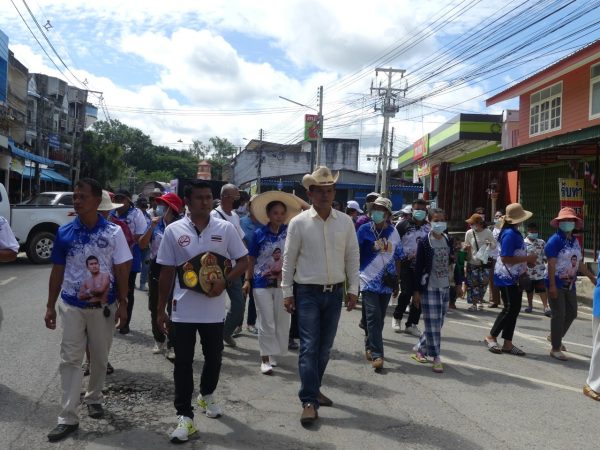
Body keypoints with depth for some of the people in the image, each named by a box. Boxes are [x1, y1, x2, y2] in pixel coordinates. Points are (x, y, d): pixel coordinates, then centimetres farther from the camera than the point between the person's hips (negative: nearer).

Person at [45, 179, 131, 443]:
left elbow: (121, 270, -3)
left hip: (103, 306, -1)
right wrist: (50, 306, 5)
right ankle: (68, 418, 6)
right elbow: (57, 271, 5)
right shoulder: (64, 232, -2)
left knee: (99, 358, 14)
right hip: (71, 306, 1)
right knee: (70, 360, 1)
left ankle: (94, 398, 36)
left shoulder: (113, 232, -6)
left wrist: (122, 304, -5)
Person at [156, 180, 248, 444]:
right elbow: (166, 273, 3)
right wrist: (161, 310, 3)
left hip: (214, 310, 1)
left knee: (214, 358, 16)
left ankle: (207, 395, 42)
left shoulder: (225, 228, -2)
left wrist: (224, 282, -16)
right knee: (183, 363, 3)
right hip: (183, 310, -1)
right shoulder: (173, 231, -2)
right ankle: (185, 416, 13)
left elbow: (243, 261, 2)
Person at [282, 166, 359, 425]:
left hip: (335, 292, 3)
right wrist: (287, 292, -4)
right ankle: (309, 401, -1)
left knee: (324, 347, 12)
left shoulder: (345, 222, 2)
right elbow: (289, 259, -3)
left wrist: (353, 289, 3)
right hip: (308, 292, -3)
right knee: (309, 347, -5)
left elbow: (352, 257, 6)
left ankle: (314, 389, 29)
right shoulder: (299, 223, -6)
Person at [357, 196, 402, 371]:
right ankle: (377, 355, -9)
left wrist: (397, 281, 14)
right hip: (369, 280, -4)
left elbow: (397, 258, 14)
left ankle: (369, 346, 29)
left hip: (386, 283, 4)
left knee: (379, 318, 11)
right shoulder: (364, 230, -3)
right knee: (373, 317, -11)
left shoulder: (393, 232, 7)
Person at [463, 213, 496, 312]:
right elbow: (466, 247, 10)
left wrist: (490, 244, -16)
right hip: (472, 262, 0)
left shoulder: (487, 232, -3)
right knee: (473, 283, 0)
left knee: (484, 282, 2)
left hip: (484, 262, 0)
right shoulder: (469, 233, -1)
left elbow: (494, 245, 5)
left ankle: (480, 301, 22)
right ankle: (474, 303, 12)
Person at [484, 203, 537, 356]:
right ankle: (491, 337, 11)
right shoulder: (509, 234, -19)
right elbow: (505, 258, -25)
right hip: (506, 278, -10)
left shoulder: (514, 232, 11)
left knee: (514, 309, 10)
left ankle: (508, 344, 16)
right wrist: (527, 258, -19)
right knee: (510, 308, -4)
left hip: (514, 277, 10)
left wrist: (527, 260, 11)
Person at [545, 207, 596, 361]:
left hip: (570, 284, 8)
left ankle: (555, 337, 36)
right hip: (557, 284, -8)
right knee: (559, 315, -3)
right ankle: (555, 349, 8)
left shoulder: (575, 241, 10)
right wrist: (552, 285, -23)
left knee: (571, 313, 16)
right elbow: (551, 264, -18)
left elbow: (580, 263, 16)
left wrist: (592, 277, 17)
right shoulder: (555, 240, -14)